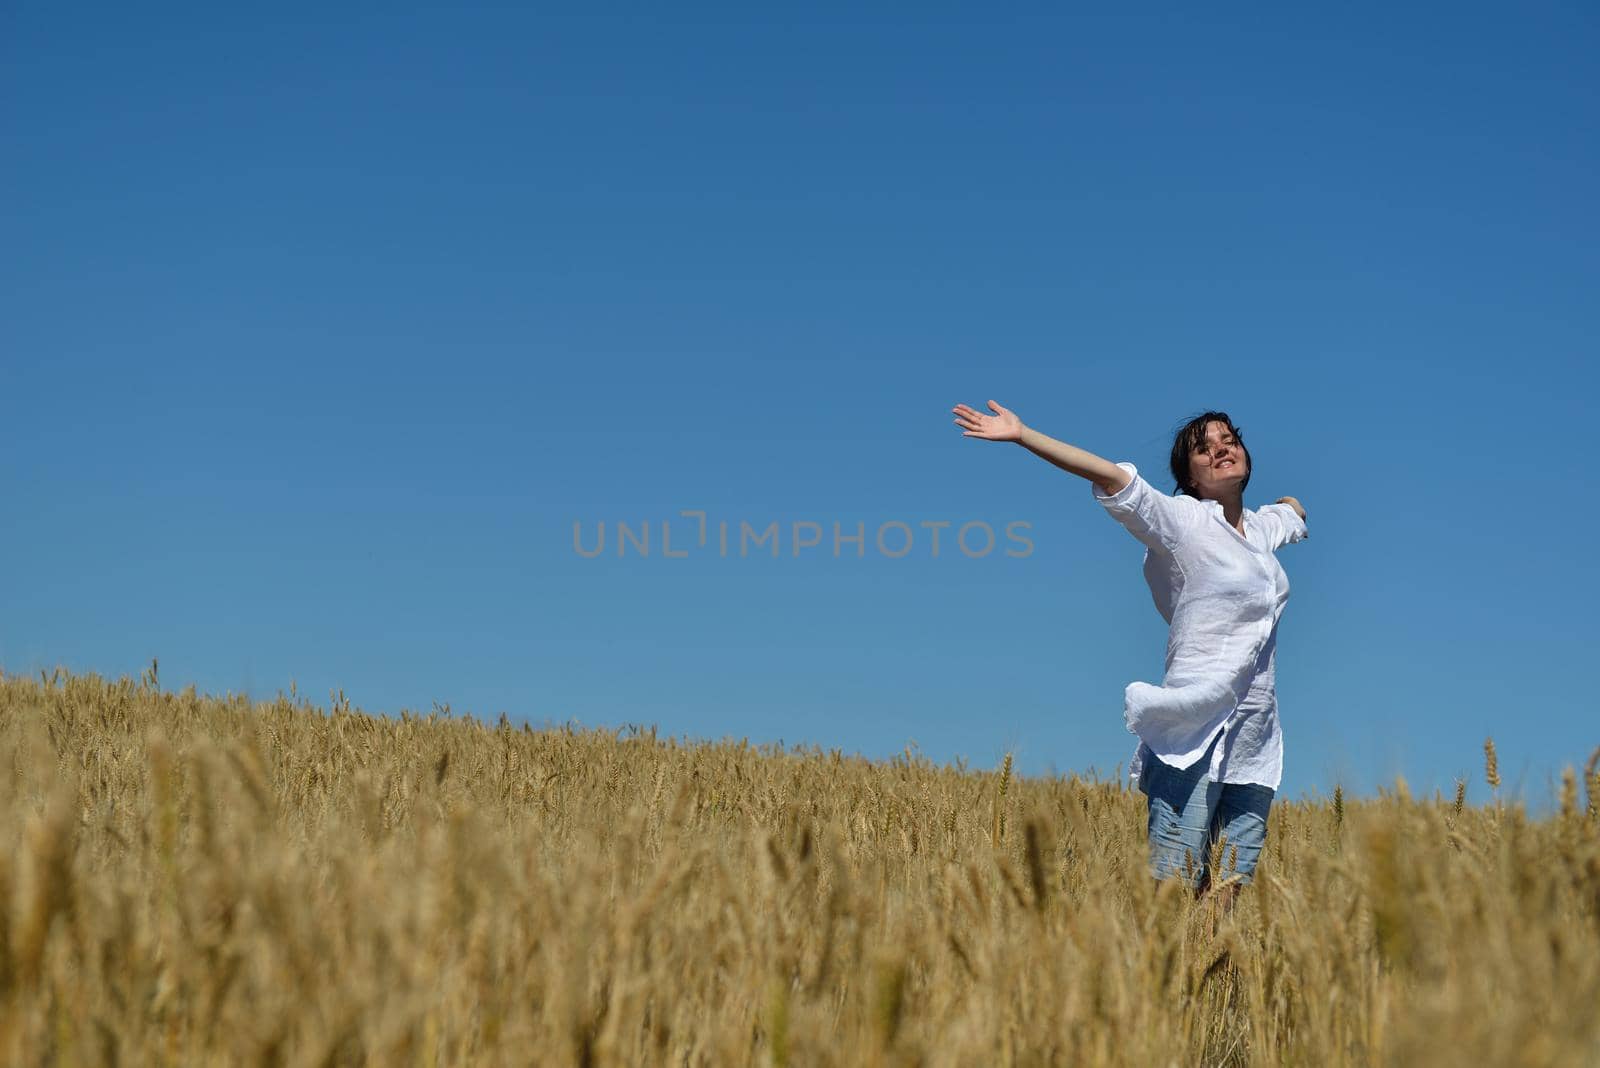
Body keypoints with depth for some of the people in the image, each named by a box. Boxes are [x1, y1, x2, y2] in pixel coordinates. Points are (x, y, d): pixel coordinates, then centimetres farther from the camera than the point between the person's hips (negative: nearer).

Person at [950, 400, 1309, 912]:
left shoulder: (1263, 528, 16)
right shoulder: (1183, 521, -1)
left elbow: (1293, 507, 43)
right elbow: (1114, 477, -16)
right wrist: (1022, 436, -23)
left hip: (1256, 743, 6)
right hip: (1194, 735, -6)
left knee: (1228, 895, 4)